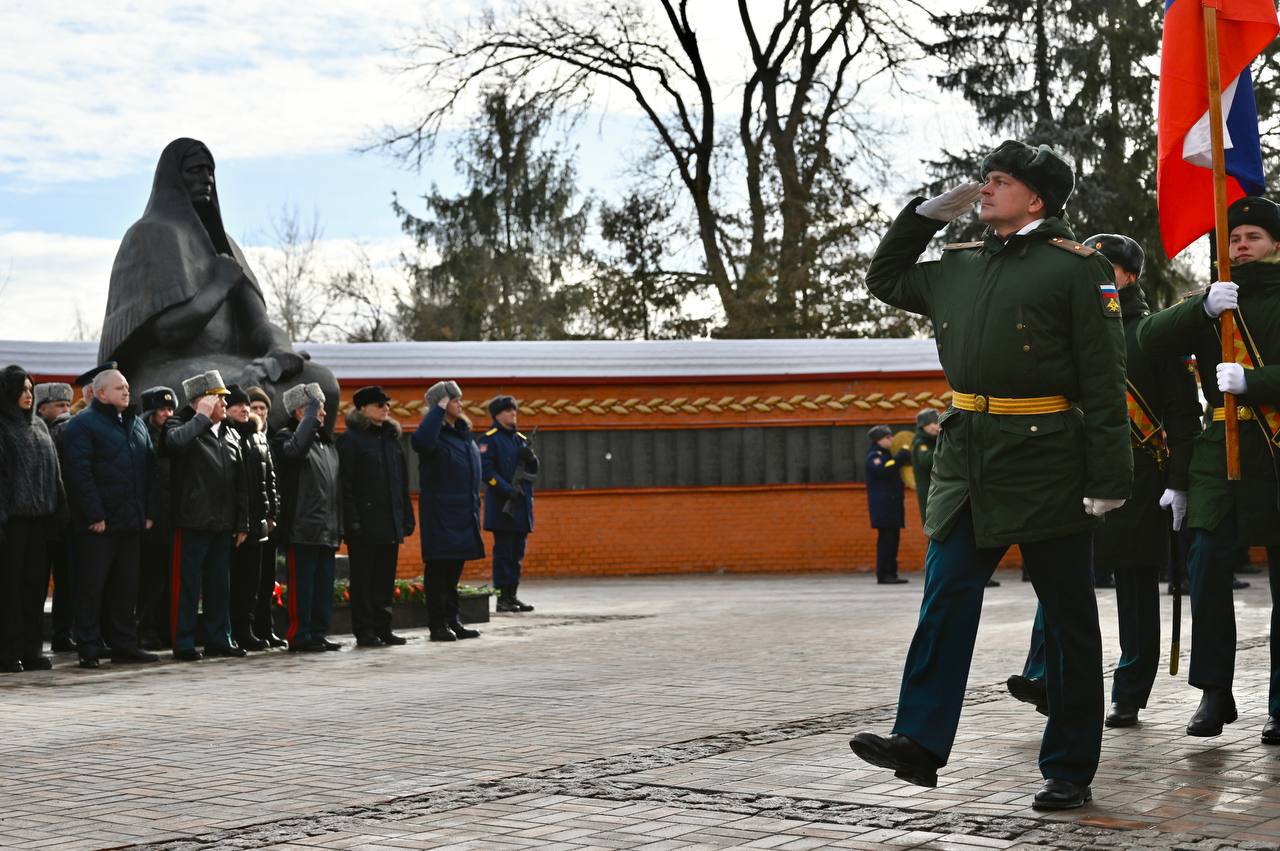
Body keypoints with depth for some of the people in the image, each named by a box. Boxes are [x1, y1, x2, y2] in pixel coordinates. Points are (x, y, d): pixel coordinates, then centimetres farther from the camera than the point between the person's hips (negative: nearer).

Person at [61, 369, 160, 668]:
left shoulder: (136, 424, 17)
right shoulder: (83, 425, -6)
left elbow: (150, 470, 17)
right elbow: (79, 473, -14)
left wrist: (149, 512, 8)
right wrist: (95, 515, -19)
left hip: (130, 521, 7)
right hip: (98, 524, -7)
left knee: (126, 587, 11)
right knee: (92, 586, -2)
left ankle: (124, 645, 18)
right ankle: (88, 649, 3)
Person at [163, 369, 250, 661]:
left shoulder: (229, 433, 16)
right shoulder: (181, 424, -3)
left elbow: (240, 481, 17)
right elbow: (174, 441, -31)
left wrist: (242, 523, 12)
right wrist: (202, 417, -18)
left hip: (223, 525, 7)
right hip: (192, 522, -7)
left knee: (219, 585, 12)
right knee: (188, 585, -2)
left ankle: (218, 639, 21)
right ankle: (184, 643, 4)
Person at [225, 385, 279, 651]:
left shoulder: (258, 438, 16)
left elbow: (270, 478, 19)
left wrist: (271, 513, 11)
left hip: (256, 521, 7)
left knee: (252, 579, 9)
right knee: (233, 579, -3)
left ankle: (246, 630, 16)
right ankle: (233, 631, 2)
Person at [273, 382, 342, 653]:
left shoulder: (327, 442, 20)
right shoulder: (286, 437, -3)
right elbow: (295, 449, -30)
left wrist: (339, 526, 16)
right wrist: (310, 418, -22)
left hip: (327, 530, 8)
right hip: (302, 528, -8)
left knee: (324, 586, 10)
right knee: (302, 585, -5)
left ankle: (318, 634, 17)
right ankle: (299, 636, 1)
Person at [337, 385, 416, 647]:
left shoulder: (392, 438, 15)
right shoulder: (350, 439, -5)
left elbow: (402, 483, 19)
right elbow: (345, 485, -10)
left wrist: (407, 517, 13)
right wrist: (351, 520, -17)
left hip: (390, 524, 6)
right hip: (364, 524, -6)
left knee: (385, 579, 10)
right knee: (363, 579, 0)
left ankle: (383, 628, 16)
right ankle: (364, 632, 4)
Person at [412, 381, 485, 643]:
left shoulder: (462, 432, 16)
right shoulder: (436, 432, -9)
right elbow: (421, 441, -35)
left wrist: (475, 508, 19)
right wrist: (439, 410, -25)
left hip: (463, 513, 8)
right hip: (440, 512, -8)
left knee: (455, 567, 12)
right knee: (438, 567, -4)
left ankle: (452, 619, 19)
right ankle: (438, 624, -1)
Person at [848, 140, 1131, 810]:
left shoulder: (1077, 267, -5)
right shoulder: (957, 265, 13)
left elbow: (1104, 380, -9)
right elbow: (885, 280, 31)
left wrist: (1107, 479, -14)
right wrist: (927, 212, 17)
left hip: (1046, 467, -5)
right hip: (966, 460, 5)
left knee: (1068, 617, 5)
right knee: (946, 600, -3)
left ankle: (1070, 770, 12)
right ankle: (920, 744, -3)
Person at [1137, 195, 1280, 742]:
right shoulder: (1213, 302, 16)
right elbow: (1150, 338, 0)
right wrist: (1203, 308, -15)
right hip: (1221, 454, 2)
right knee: (1207, 568, -8)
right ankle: (1215, 692, 3)